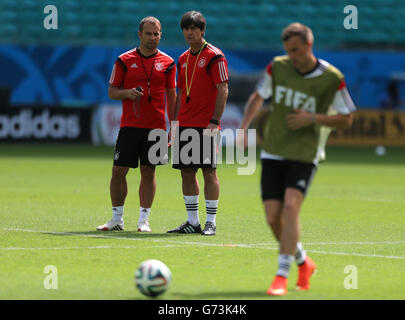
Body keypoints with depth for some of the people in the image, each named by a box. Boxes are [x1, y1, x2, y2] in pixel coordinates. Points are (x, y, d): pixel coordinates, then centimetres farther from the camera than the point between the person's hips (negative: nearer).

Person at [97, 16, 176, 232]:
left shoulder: (167, 63, 6)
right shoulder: (124, 60, 4)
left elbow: (171, 96, 9)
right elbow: (112, 91, 7)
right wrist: (127, 93, -15)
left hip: (156, 126, 0)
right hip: (129, 124, 0)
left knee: (148, 172, 2)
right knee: (119, 171, -1)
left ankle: (144, 220, 7)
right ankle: (117, 218, 10)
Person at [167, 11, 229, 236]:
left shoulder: (214, 57, -6)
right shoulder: (183, 59, 15)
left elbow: (223, 91, -10)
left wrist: (214, 121, -16)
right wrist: (175, 123, 13)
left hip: (206, 125, -7)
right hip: (185, 124, 7)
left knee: (208, 171, -4)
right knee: (186, 172, 6)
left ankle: (211, 222, -1)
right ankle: (192, 221, 13)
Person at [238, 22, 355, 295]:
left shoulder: (332, 78, -9)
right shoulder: (277, 67, 0)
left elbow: (346, 119, -1)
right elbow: (258, 97, 16)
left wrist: (313, 118, -15)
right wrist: (244, 128, 1)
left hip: (304, 156, -3)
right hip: (273, 153, 3)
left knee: (291, 206, -23)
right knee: (273, 218, -2)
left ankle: (282, 276, -20)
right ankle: (304, 263, 25)